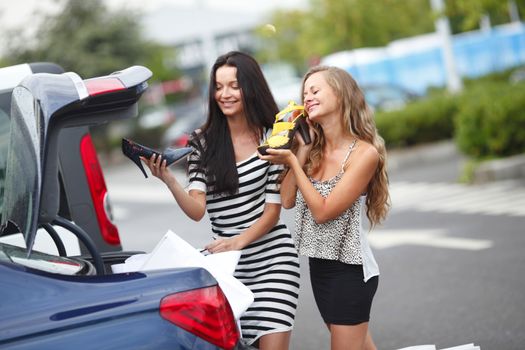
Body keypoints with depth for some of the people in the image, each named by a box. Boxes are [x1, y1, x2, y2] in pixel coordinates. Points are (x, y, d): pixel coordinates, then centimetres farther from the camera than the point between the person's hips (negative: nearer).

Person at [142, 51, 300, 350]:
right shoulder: (203, 141, 1)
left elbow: (273, 209, -5)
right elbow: (197, 210, -7)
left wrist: (238, 241, -21)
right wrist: (169, 180, -25)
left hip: (272, 257, -2)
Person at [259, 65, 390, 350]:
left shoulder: (365, 152, -15)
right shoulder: (313, 148, 5)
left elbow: (322, 211, -18)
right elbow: (287, 200, -3)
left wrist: (292, 162, -16)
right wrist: (301, 148, -5)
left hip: (349, 269, -7)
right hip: (319, 265, 7)